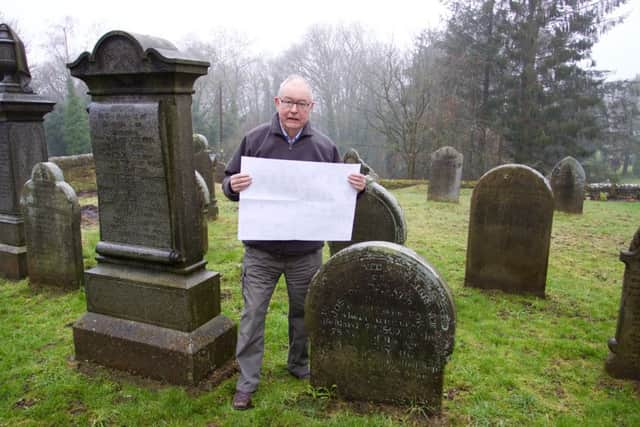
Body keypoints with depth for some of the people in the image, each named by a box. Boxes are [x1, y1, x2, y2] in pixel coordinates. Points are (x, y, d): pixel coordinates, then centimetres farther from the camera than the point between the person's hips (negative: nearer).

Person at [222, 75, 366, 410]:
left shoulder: (325, 147, 2)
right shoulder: (254, 139, -2)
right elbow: (228, 181, 3)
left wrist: (357, 187, -11)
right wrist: (232, 186, -21)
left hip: (306, 253, 2)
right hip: (260, 251, -1)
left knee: (303, 313, 17)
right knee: (252, 315, 5)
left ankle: (299, 365, 40)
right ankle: (246, 383, 20)